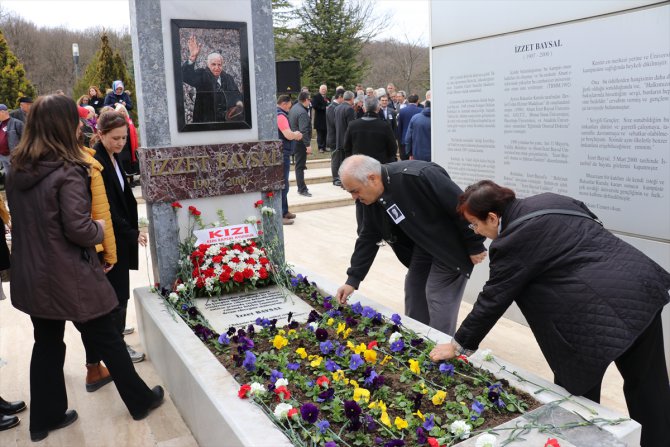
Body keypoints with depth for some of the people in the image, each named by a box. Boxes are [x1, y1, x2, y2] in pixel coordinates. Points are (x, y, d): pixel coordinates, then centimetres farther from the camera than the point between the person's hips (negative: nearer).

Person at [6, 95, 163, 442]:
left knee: (46, 344, 19)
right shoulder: (67, 172, -21)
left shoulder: (17, 169, 3)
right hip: (69, 276, -7)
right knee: (107, 340, 8)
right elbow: (78, 229, -22)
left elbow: (23, 219, 13)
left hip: (31, 274, 7)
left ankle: (45, 417, 31)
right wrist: (99, 230, -4)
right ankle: (140, 401, 25)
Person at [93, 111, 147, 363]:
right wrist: (132, 233, -17)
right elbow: (106, 208, -22)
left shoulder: (112, 157, 7)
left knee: (116, 287, 21)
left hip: (119, 235, 9)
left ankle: (114, 328, 38)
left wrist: (130, 230, 12)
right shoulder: (95, 162, -21)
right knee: (118, 291, 0)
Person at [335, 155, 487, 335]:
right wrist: (352, 280, -2)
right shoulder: (371, 197, -9)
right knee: (414, 287, 12)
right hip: (423, 244, 8)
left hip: (451, 245, -7)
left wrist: (475, 246, -19)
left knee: (438, 295, -6)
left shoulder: (417, 176, -35)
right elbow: (368, 238, 1)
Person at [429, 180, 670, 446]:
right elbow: (592, 229, 21)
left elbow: (492, 300, -6)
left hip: (601, 311, -8)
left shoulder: (513, 242, -9)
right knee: (647, 385, 18)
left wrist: (459, 345, 5)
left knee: (577, 391, 12)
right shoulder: (548, 201, 13)